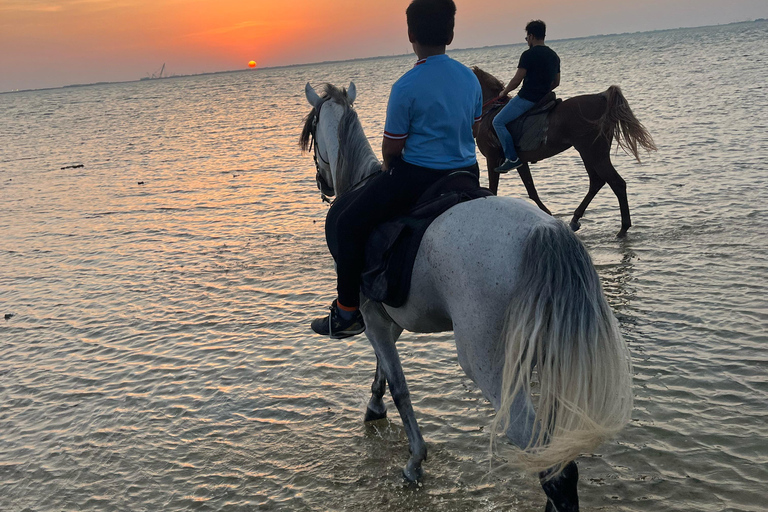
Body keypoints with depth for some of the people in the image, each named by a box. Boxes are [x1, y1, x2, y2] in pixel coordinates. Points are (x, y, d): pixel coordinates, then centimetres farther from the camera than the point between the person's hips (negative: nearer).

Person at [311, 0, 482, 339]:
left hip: (418, 177, -7)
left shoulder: (406, 87, -16)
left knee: (348, 223, 6)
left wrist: (389, 168, 11)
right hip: (467, 175, 7)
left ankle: (348, 312, 9)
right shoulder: (470, 78, 4)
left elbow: (391, 148, -11)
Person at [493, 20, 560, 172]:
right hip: (543, 99, 10)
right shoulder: (554, 56, 12)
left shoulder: (528, 54, -14)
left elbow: (516, 80, -14)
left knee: (498, 121, -4)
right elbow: (556, 82, 17)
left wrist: (504, 92, 3)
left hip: (526, 98, -10)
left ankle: (512, 158, -12)